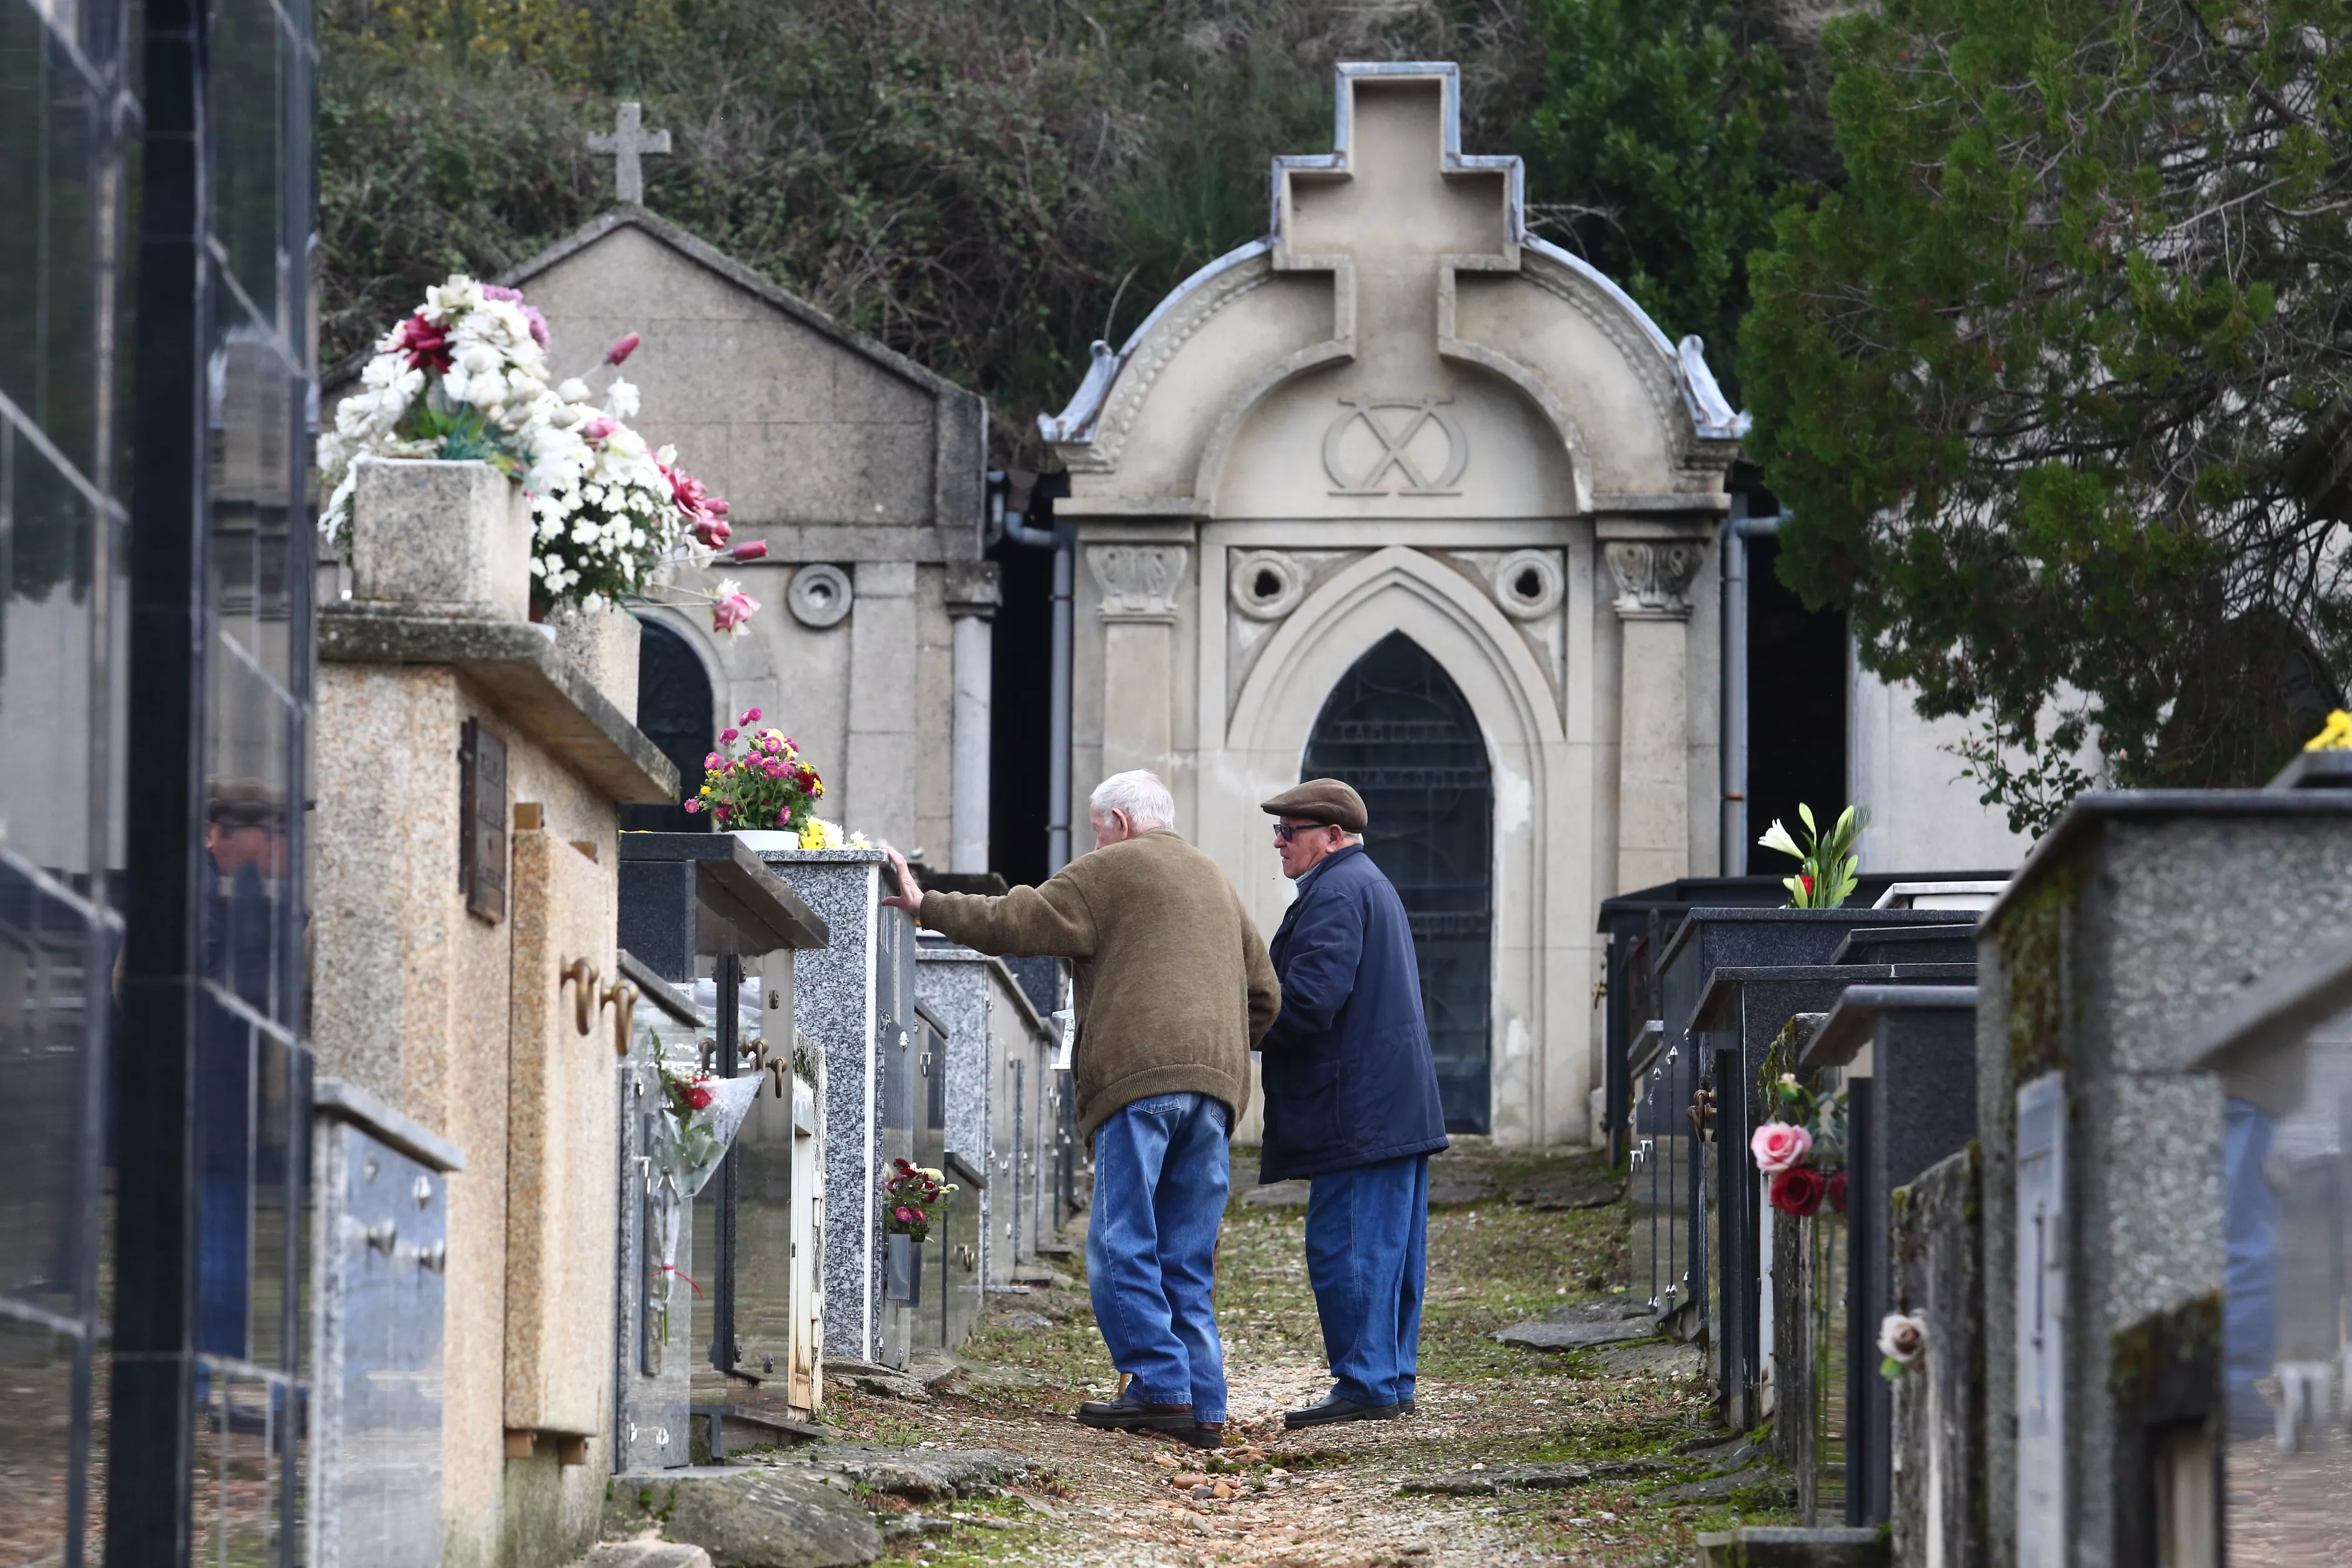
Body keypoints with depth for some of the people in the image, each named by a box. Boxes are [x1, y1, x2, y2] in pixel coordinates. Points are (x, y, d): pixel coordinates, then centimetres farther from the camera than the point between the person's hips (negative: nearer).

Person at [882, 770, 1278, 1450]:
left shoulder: (1111, 871, 4)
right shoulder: (1216, 882, 27)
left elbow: (1014, 923, 0)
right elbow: (1263, 993, 28)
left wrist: (927, 906, 9)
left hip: (1141, 1075, -7)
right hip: (1215, 1082, 7)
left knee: (1122, 1246, -6)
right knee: (1188, 1260, 7)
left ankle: (1159, 1387, -14)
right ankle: (1203, 1407, 1)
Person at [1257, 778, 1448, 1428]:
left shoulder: (1335, 894, -13)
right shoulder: (1370, 884, 21)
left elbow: (1308, 1002, -22)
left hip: (1357, 1111, -11)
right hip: (1402, 1104, 11)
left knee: (1344, 1247, -9)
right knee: (1390, 1247, 12)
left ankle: (1366, 1383, -9)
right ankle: (1393, 1381, 16)